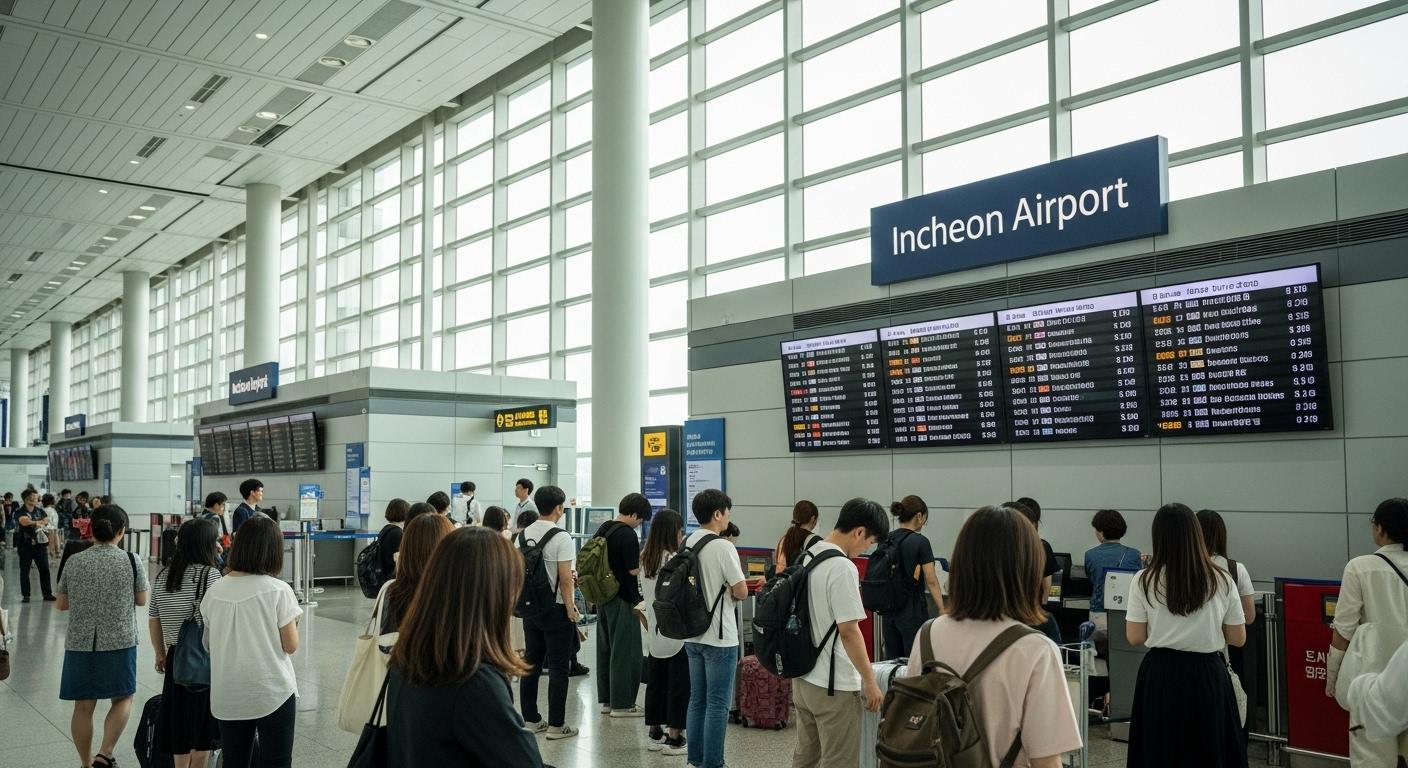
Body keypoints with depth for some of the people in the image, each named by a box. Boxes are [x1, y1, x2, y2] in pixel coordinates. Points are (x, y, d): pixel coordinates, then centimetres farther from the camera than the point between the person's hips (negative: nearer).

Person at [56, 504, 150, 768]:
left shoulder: (74, 562, -1)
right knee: (122, 698, 13)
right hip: (119, 642, -2)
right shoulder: (131, 561, -8)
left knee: (83, 706, 11)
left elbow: (62, 604, 7)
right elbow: (142, 600, 2)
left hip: (80, 643, 2)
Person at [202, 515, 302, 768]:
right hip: (272, 693, -4)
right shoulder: (278, 590, -12)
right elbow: (290, 645, -8)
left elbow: (209, 645, 10)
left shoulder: (214, 591, 0)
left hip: (227, 697, 4)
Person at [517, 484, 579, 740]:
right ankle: (556, 725, 4)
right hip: (555, 609, -7)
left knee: (531, 664, 13)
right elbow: (565, 578, -18)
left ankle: (531, 719, 20)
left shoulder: (523, 535, 5)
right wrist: (571, 608, -9)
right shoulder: (560, 538, -16)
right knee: (558, 669, 0)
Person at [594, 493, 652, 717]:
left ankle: (606, 700, 22)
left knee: (605, 648, 15)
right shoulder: (628, 534, -18)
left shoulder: (603, 529, 9)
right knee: (626, 652, -1)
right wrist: (643, 558, 0)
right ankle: (622, 704, 3)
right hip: (623, 600, -9)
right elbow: (634, 570, -17)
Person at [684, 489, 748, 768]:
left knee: (697, 700, 15)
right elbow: (741, 591, -16)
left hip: (692, 634, 8)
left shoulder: (688, 543, 5)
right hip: (719, 636, -8)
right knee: (718, 704, 0)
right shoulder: (723, 547, -18)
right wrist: (730, 591, 5)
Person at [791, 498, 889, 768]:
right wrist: (870, 682, -14)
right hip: (834, 685, -9)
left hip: (802, 678, 9)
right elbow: (848, 632, -22)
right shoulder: (843, 568, -20)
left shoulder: (807, 556, 7)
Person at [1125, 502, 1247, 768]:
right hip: (1207, 675, 1)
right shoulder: (1222, 581, -4)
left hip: (1160, 675, -1)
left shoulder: (1144, 581, -8)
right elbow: (1238, 638, 2)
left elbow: (1134, 637, -4)